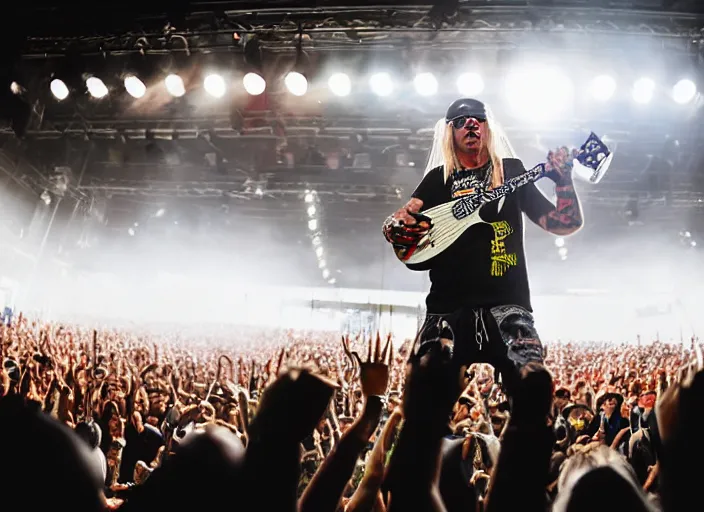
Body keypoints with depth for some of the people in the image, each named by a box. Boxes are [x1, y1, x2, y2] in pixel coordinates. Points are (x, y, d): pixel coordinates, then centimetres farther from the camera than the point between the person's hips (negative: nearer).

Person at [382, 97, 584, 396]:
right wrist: (394, 229, -17)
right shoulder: (438, 178, 16)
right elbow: (397, 221, 6)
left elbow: (566, 224, 11)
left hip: (506, 301, -1)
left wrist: (564, 181, -6)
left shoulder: (511, 170, 13)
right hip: (448, 303, 1)